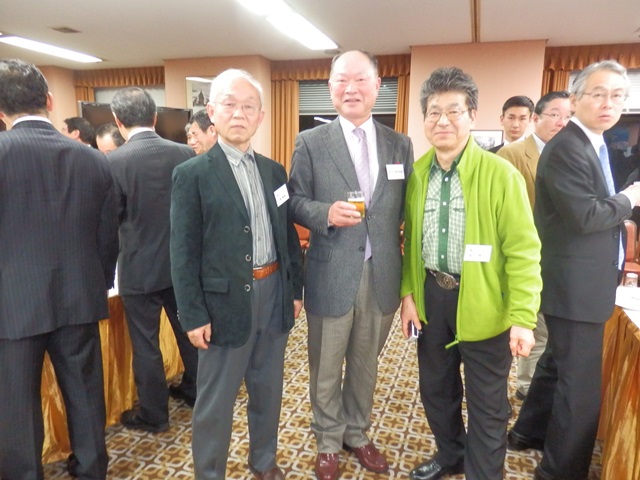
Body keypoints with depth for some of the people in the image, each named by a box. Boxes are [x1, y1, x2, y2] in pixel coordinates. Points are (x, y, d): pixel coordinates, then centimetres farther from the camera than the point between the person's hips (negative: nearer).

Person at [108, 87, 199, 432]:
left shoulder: (114, 162, -16)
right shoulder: (185, 154, -6)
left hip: (139, 268, -4)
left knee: (145, 343, 11)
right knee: (188, 331, 20)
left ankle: (153, 414, 27)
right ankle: (194, 390, 40)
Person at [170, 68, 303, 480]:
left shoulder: (274, 171, 8)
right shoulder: (192, 174, -7)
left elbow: (288, 235, 11)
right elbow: (184, 252, -9)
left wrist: (296, 289, 9)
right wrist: (193, 315, -11)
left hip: (274, 294, 5)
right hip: (226, 300, -5)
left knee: (269, 388, 20)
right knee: (216, 400, 10)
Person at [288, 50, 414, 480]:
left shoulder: (400, 145, 5)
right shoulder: (311, 142, -2)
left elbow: (406, 209, 7)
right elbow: (296, 202, -1)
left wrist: (405, 270, 2)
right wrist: (326, 214, -23)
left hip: (382, 275, 3)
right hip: (331, 275, -2)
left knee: (366, 364, 20)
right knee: (326, 369, 14)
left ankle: (357, 433, 44)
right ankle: (328, 442, 39)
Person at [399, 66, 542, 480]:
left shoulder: (500, 174, -14)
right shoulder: (416, 172, 2)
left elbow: (523, 250, -13)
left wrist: (523, 317, -17)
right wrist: (408, 292, 5)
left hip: (483, 304, -5)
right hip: (431, 296, 5)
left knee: (486, 406, 12)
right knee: (435, 388, 22)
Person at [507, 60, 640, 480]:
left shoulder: (595, 145, 15)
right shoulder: (566, 149, -17)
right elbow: (585, 216, -25)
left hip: (584, 282, 10)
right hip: (576, 285, -10)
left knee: (560, 364, 22)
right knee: (581, 382, 0)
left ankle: (529, 431, 41)